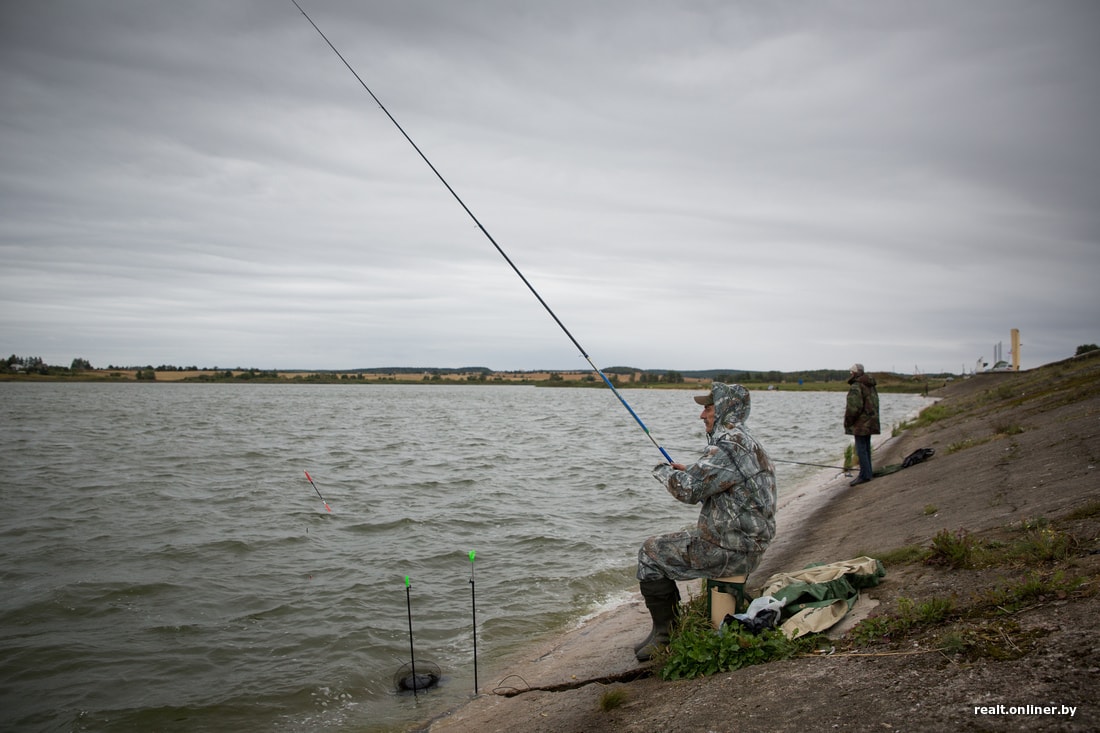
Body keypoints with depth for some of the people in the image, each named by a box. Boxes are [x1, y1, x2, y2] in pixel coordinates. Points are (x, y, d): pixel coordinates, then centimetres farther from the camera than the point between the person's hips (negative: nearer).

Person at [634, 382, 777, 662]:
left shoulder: (728, 445, -21)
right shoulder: (747, 443, 14)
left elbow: (689, 489, -23)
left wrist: (664, 471, -3)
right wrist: (688, 471, 14)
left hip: (730, 551, -10)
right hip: (746, 546, 10)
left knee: (650, 553, 2)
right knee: (664, 547, 23)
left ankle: (664, 633, 11)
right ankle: (673, 626, 29)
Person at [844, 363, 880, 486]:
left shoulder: (856, 387, -17)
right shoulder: (871, 386, 14)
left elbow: (854, 407, -22)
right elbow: (874, 405, 19)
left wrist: (848, 422, -12)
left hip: (860, 424, -10)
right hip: (870, 423, 10)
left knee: (861, 449, -6)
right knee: (866, 447, 16)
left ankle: (864, 475, -5)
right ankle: (868, 472, 24)